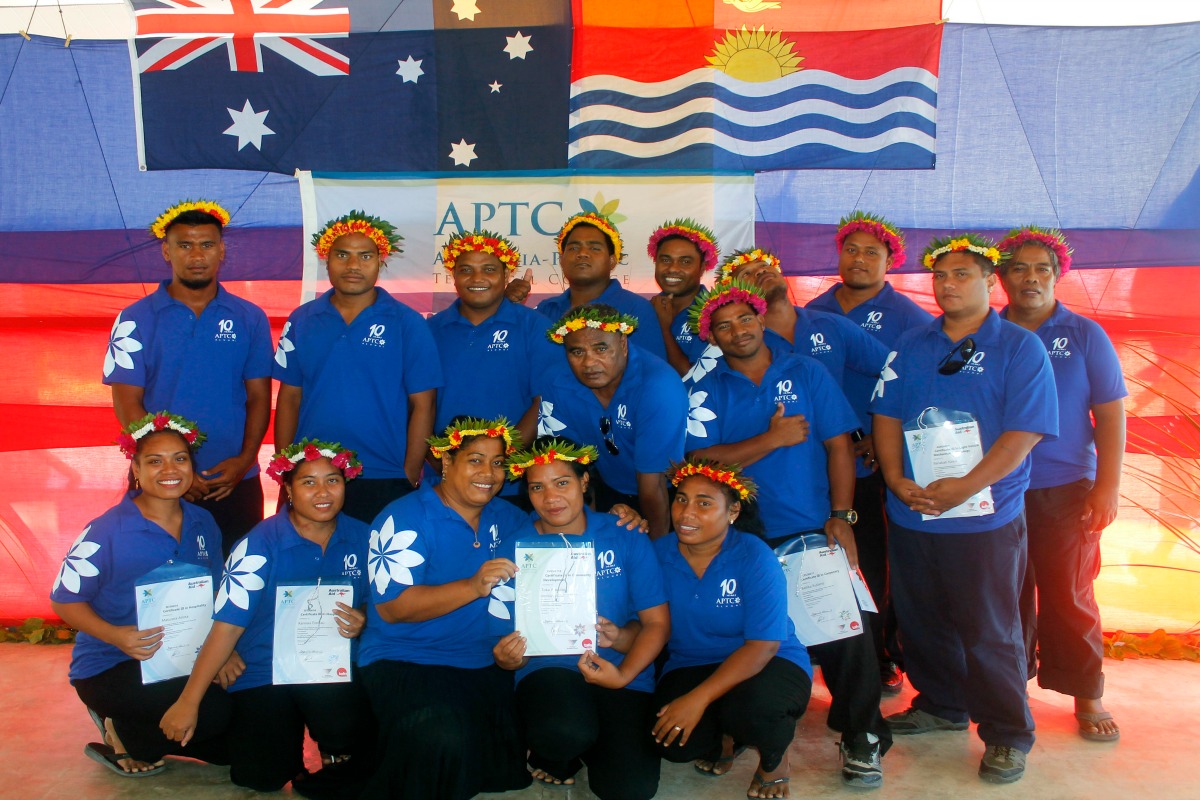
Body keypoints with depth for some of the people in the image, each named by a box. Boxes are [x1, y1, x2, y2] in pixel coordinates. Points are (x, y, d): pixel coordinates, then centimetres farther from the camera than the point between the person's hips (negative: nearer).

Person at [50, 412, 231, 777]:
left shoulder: (203, 524, 2)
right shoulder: (106, 531, -14)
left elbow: (216, 596, 10)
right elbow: (64, 600, -10)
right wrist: (115, 636, -28)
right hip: (110, 667, -6)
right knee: (213, 711, -27)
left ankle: (136, 737, 19)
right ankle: (121, 739, 2)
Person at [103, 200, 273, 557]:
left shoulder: (249, 318, 7)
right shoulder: (136, 319, 2)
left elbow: (259, 396, 5)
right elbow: (127, 403, -2)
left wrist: (245, 459, -9)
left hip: (236, 483, 1)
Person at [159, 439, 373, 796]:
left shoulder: (360, 538, -2)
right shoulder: (261, 544, -11)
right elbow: (227, 625, -12)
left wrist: (360, 622, -13)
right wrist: (188, 701, -15)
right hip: (263, 673, -1)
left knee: (347, 732, -29)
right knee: (262, 775, -13)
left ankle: (338, 755, 8)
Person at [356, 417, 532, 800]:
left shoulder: (508, 520, 11)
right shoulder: (404, 518, -6)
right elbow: (390, 607, -16)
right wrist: (472, 587, -27)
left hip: (487, 666, 6)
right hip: (405, 662, -5)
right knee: (445, 742, -33)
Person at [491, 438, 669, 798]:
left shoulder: (624, 538, -2)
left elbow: (657, 623, 0)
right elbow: (503, 631, 2)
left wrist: (623, 675, -16)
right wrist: (508, 658, -22)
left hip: (620, 674, 2)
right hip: (548, 670, -1)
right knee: (565, 732, -35)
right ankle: (550, 754, 5)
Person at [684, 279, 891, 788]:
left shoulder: (807, 374, 5)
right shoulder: (707, 392, 4)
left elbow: (839, 445, 2)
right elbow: (701, 461, -8)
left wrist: (841, 516, -7)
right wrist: (772, 439, -15)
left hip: (816, 532, 0)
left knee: (844, 630, -6)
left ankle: (861, 740, 11)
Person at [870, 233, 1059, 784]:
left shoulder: (1020, 347, -3)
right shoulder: (910, 346, 10)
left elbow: (1026, 429, -11)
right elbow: (886, 414, 8)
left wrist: (966, 486, -18)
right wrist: (896, 478, -8)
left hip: (986, 518, -4)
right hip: (911, 515, 5)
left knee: (990, 633, 2)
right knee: (921, 622, 16)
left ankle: (1007, 735, 20)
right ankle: (942, 706, 36)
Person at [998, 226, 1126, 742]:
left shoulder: (1084, 336, 2)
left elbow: (1110, 414, 0)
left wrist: (1108, 487, -6)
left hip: (1065, 490, -1)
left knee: (1069, 593, 4)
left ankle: (1086, 695, 19)